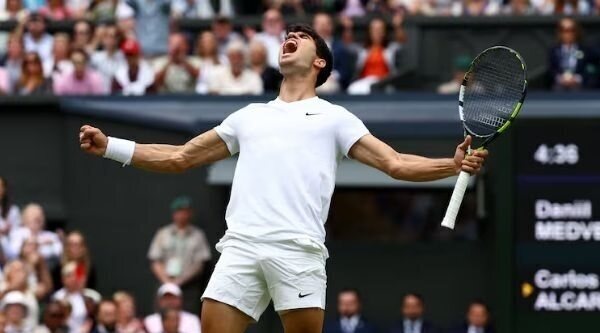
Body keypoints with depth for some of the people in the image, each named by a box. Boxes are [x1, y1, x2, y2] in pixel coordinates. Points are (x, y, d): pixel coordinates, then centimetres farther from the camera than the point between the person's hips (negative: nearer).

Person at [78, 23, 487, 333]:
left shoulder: (333, 117, 18)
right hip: (241, 245, 3)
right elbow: (179, 157, 30)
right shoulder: (250, 116, 28)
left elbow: (396, 164, 10)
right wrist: (110, 146, 21)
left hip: (298, 248, -3)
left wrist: (454, 164, -7)